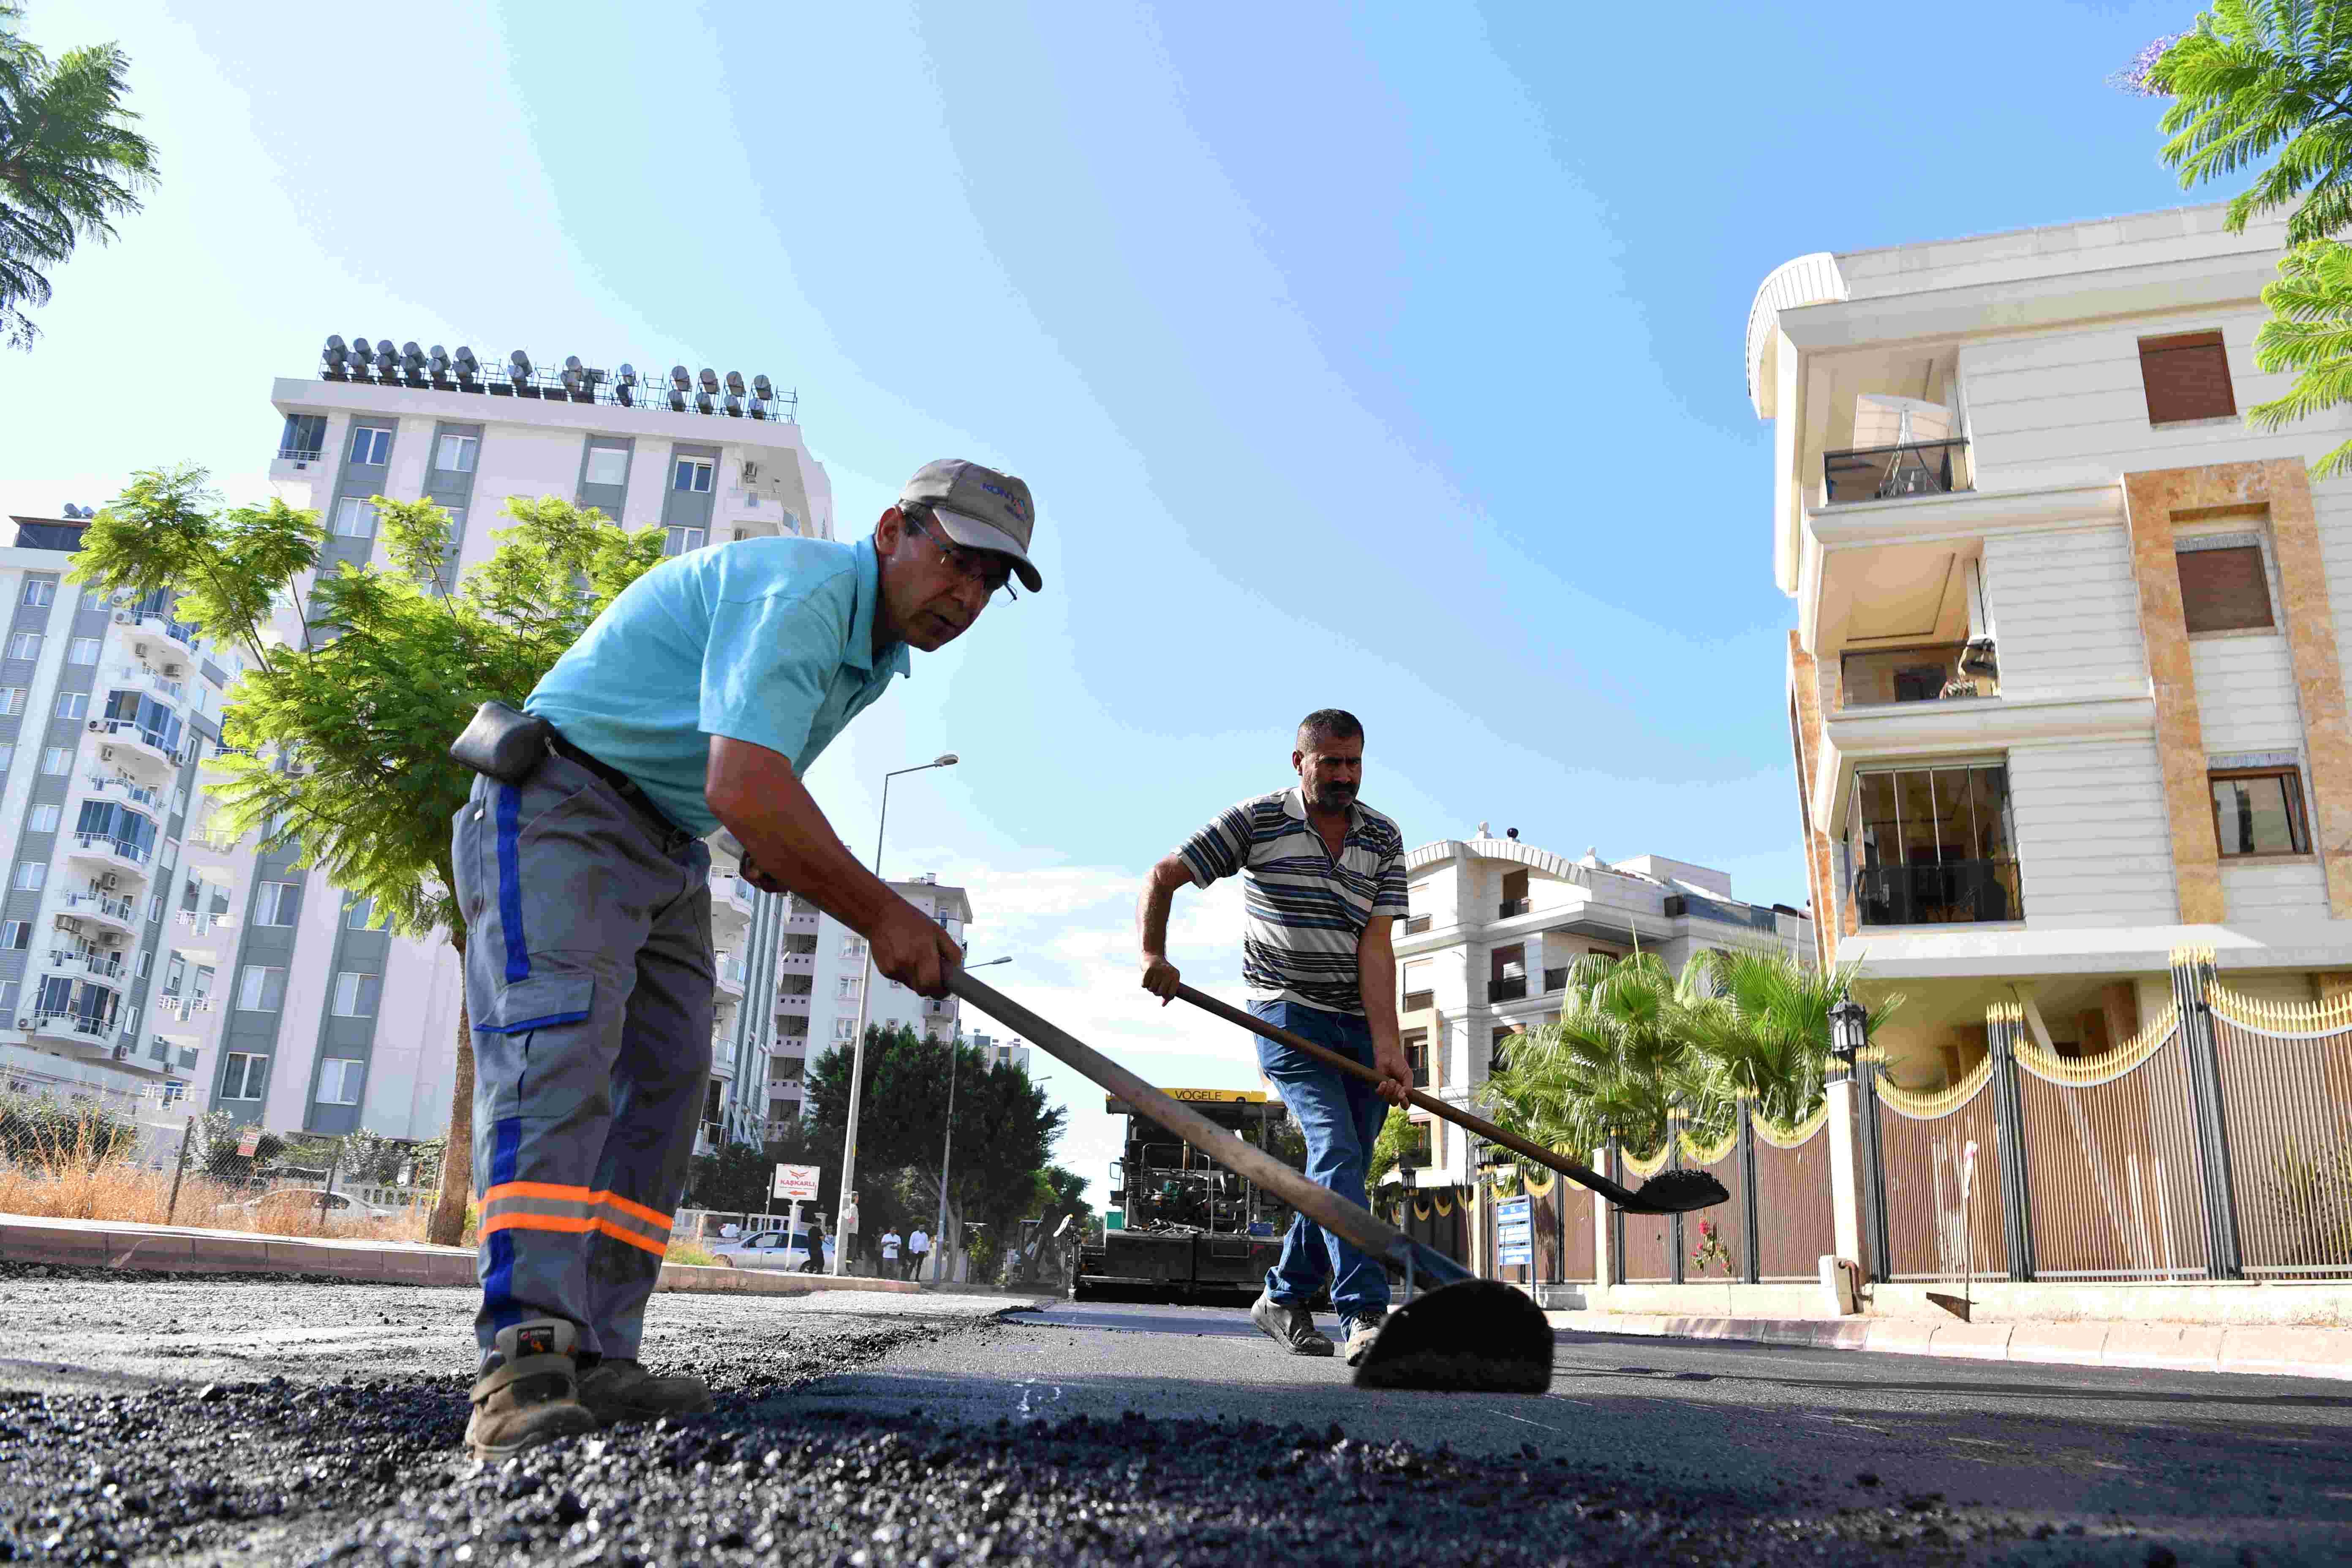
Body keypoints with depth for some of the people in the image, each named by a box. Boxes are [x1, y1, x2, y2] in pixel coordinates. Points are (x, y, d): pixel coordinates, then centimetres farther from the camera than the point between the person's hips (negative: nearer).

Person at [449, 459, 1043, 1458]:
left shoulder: (878, 651, 11)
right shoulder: (804, 590, -22)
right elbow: (742, 788, -35)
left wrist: (774, 837, 8)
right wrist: (881, 915, -27)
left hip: (668, 852, 10)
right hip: (560, 806, -10)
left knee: (664, 1085, 0)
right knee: (560, 1056, -24)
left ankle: (596, 1363, -1)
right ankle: (527, 1364, -30)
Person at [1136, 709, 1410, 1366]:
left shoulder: (1384, 839, 2)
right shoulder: (1256, 821, -5)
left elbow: (1376, 947, -7)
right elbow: (1162, 878, -1)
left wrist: (1387, 1047, -18)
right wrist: (1154, 954, -18)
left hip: (1361, 1022, 4)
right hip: (1288, 1012, -4)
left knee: (1342, 1168, 7)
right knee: (1336, 1149, -19)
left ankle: (1284, 1298, 24)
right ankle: (1364, 1317, -22)